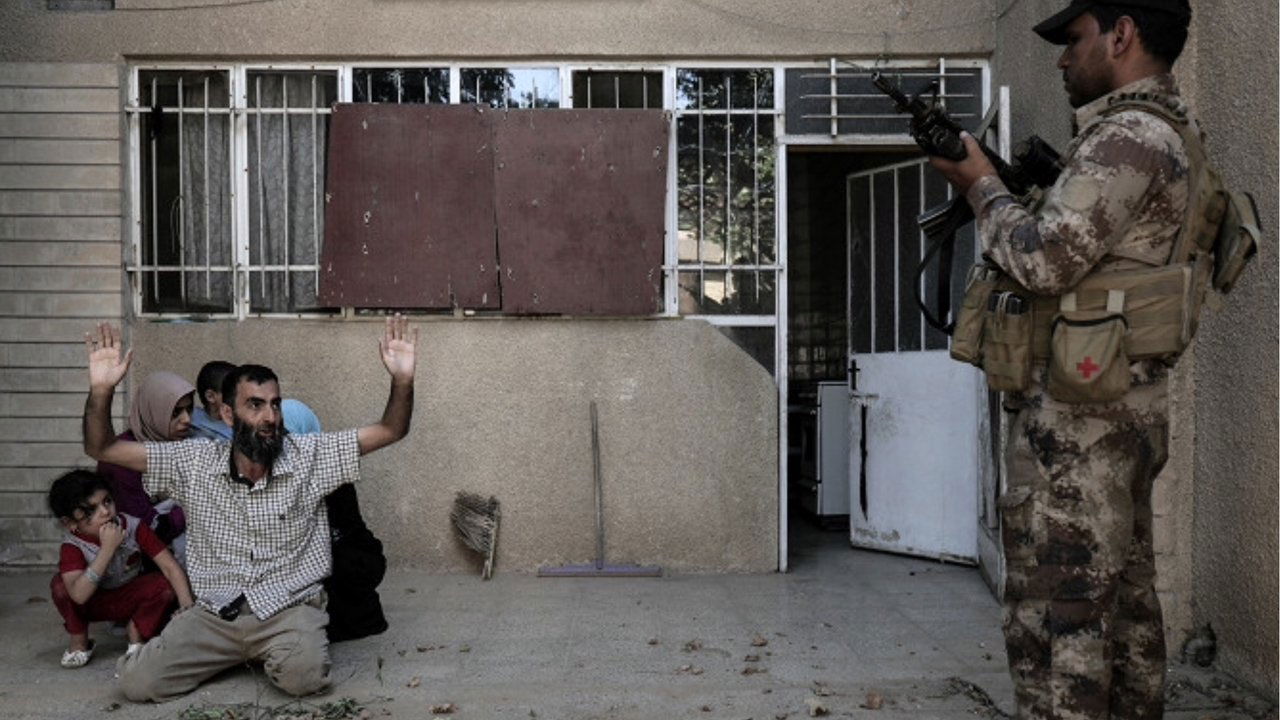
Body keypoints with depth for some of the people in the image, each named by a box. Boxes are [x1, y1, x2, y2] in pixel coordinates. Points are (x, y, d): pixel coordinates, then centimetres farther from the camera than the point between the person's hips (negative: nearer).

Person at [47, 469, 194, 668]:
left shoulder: (133, 527, -23)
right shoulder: (72, 547, -26)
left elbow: (171, 567, -26)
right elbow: (79, 595, -43)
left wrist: (188, 607, -40)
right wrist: (108, 548, -45)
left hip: (131, 597, 1)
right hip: (95, 604, 0)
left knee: (166, 585, -29)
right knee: (60, 585, -30)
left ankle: (136, 632, 0)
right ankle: (79, 642, -3)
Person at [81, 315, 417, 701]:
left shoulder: (308, 456, -4)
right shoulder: (194, 463, -1)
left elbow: (390, 431, -8)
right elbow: (102, 449, -1)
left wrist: (402, 379, -26)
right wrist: (101, 390, -19)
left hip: (290, 609, -2)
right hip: (213, 613, 2)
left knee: (304, 676, -31)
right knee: (136, 682, -14)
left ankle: (273, 654, 7)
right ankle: (232, 653, 15)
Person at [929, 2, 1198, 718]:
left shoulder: (1128, 136, -14)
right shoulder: (1162, 133, 19)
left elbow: (1044, 261, -22)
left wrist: (980, 182, -7)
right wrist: (988, 182, 11)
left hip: (1079, 408, -11)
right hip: (1127, 407, 11)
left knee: (1055, 612, -6)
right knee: (1126, 599, 16)